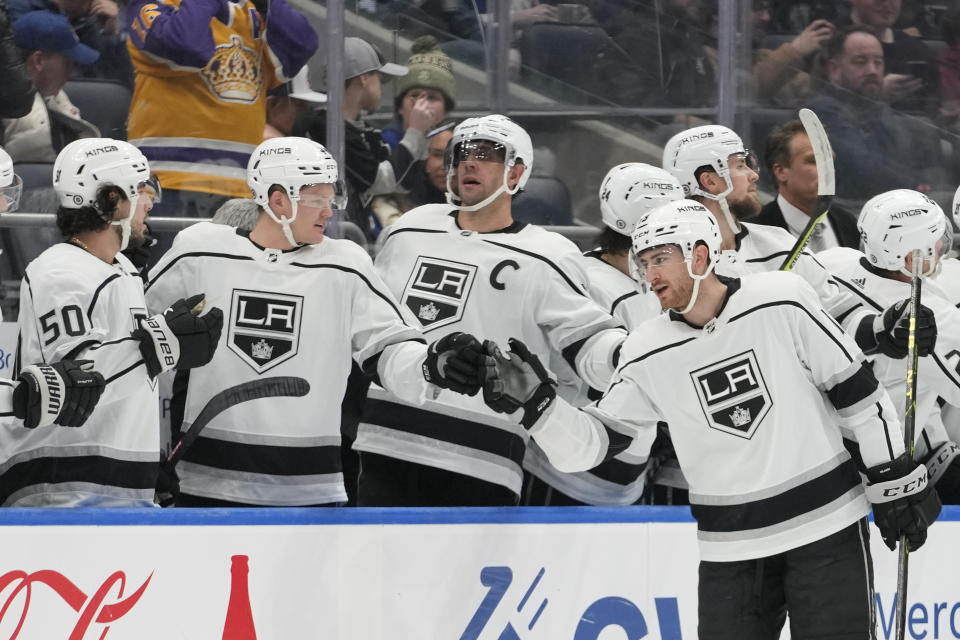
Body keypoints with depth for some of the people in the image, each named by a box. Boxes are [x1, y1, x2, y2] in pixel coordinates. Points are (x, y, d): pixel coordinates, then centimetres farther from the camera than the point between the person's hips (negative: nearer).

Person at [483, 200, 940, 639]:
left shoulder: (782, 303, -9)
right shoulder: (647, 354, -1)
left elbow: (856, 391, -3)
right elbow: (591, 443, -1)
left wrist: (896, 478, -2)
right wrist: (534, 403, -18)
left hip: (826, 526, -3)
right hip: (730, 549, 3)